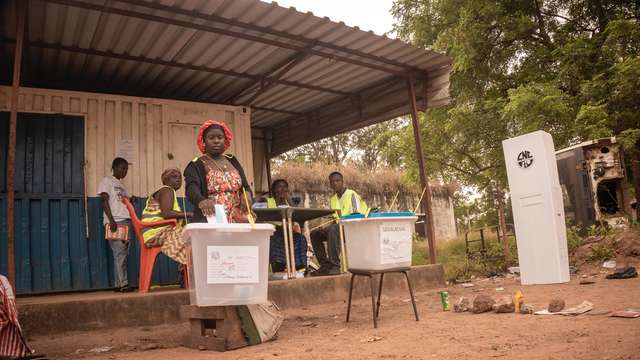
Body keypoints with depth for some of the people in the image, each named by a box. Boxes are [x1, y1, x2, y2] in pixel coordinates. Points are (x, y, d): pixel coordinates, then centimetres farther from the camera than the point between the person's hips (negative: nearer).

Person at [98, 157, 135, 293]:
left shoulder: (121, 185, 24)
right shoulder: (107, 181, 3)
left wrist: (131, 201, 2)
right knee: (119, 253, -11)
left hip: (126, 221, 7)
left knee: (123, 253, 3)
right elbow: (105, 201, -7)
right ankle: (123, 283, -10)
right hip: (115, 222, -7)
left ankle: (119, 284, 5)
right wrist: (111, 220, -17)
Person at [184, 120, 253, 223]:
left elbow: (245, 186, 13)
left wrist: (247, 195, -11)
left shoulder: (233, 161, 14)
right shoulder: (196, 165, 0)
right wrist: (202, 201, -40)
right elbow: (191, 190, -17)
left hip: (237, 222, 4)